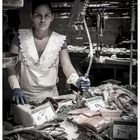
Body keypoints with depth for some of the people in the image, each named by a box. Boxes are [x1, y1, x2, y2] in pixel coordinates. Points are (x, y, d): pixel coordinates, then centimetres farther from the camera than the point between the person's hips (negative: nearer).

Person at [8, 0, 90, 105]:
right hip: (24, 95, 0)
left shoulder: (59, 40, -3)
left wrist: (77, 80, -32)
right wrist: (16, 88, -22)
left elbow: (67, 66, -11)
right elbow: (11, 65, -6)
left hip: (50, 95, 1)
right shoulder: (21, 37, -4)